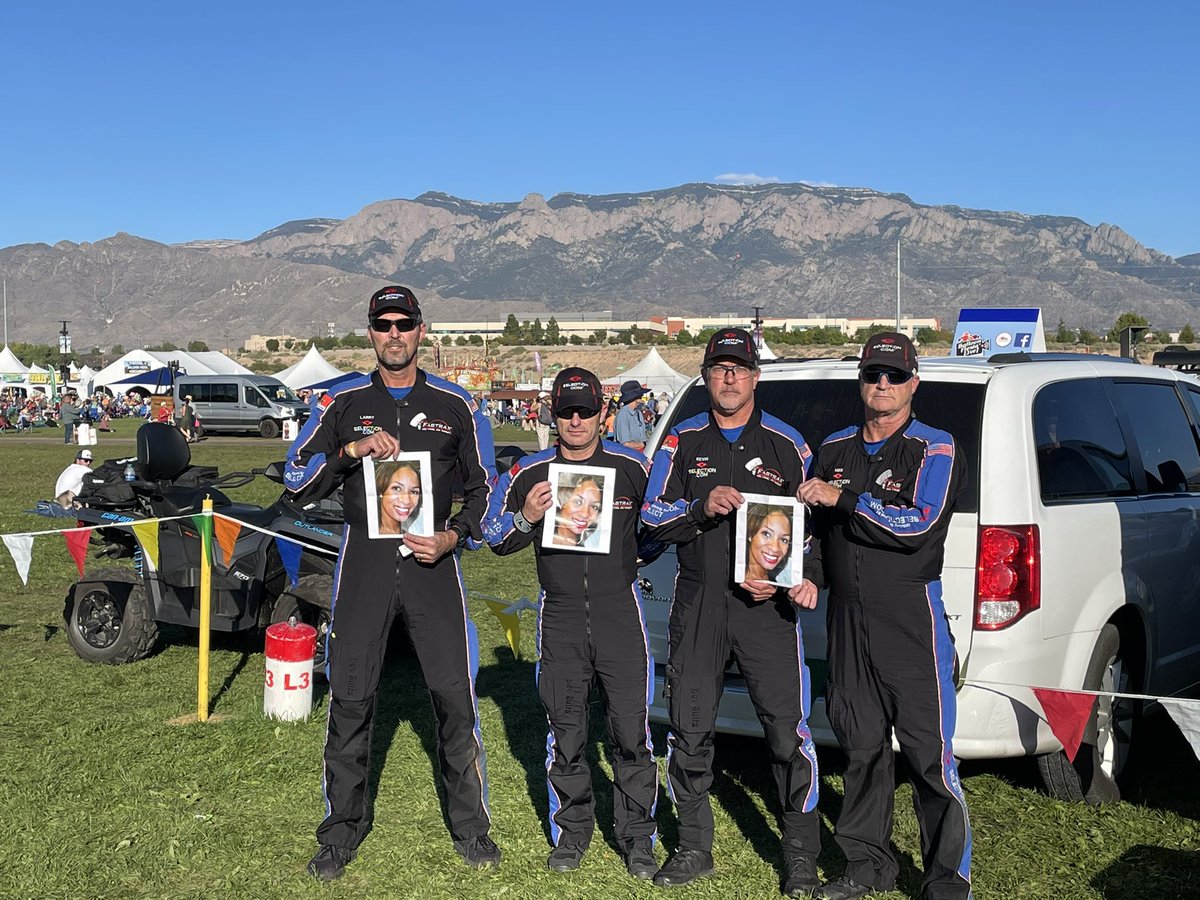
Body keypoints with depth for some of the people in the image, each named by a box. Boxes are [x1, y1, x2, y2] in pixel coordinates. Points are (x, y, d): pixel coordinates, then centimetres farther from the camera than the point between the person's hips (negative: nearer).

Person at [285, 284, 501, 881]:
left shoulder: (454, 404, 7)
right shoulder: (344, 402, 7)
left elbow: (482, 487, 12)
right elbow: (295, 478, 2)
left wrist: (454, 535, -5)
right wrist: (352, 451, -13)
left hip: (432, 562, 0)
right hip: (363, 562, 0)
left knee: (455, 695, -1)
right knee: (350, 698, 3)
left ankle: (471, 826, 16)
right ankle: (342, 830, 18)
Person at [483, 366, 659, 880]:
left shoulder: (632, 467, 2)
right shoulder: (529, 474, 4)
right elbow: (496, 540, 10)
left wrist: (631, 558, -2)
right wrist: (526, 518, -9)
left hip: (620, 611, -1)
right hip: (559, 616, 1)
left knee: (630, 732, -1)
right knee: (565, 733, 7)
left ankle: (636, 838, 14)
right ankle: (572, 832, 24)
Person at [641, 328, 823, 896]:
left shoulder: (786, 444, 5)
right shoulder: (682, 442, 8)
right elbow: (652, 516, 4)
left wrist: (804, 577, -8)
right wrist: (703, 507, -14)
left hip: (766, 602, -2)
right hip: (698, 600, 2)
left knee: (787, 730, -4)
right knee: (689, 729, 7)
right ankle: (694, 849, 23)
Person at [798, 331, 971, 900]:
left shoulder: (934, 449, -2)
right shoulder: (834, 448, 15)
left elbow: (920, 523, -17)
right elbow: (814, 523, 24)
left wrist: (843, 500, -15)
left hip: (910, 617, -5)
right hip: (847, 616, 5)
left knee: (928, 751, -4)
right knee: (861, 745, 12)